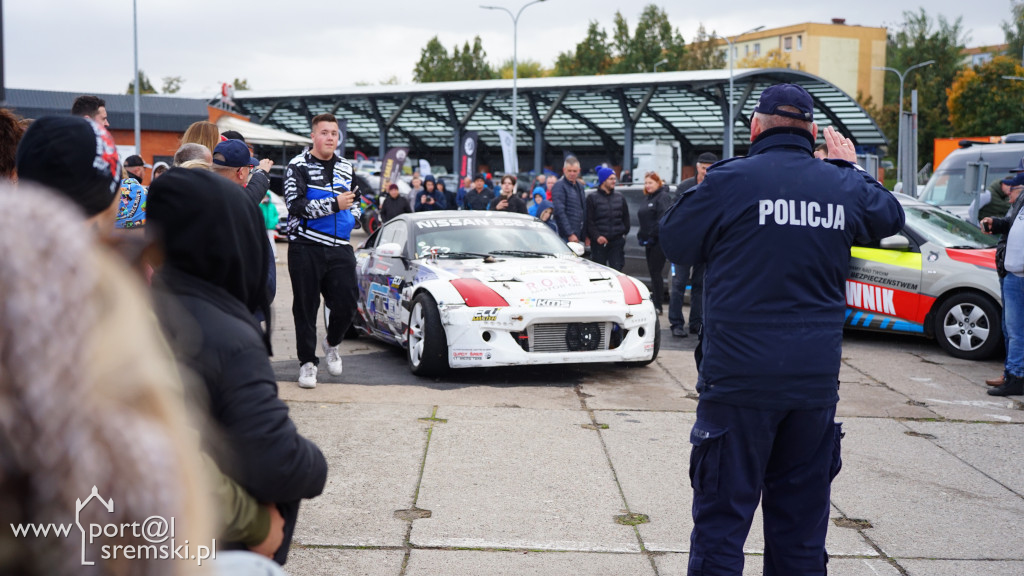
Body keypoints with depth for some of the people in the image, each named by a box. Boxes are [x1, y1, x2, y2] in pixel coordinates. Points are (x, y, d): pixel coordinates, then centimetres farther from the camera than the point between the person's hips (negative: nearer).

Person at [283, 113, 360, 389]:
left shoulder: (346, 167, 16)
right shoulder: (298, 166, -3)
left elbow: (354, 200, 31)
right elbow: (296, 205, -16)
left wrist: (353, 217, 10)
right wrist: (334, 204, -18)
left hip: (340, 247, 4)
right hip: (306, 247, -4)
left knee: (346, 304, -1)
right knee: (306, 307, 2)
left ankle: (332, 343, 28)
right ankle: (307, 362, 13)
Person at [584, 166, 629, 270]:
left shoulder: (620, 198, 13)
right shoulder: (592, 198, 0)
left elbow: (626, 218, 18)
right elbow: (589, 221, -5)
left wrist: (624, 232, 6)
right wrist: (597, 236, -15)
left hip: (617, 242, 3)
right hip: (599, 242, -3)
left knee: (617, 270, -3)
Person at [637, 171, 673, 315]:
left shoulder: (663, 197, -9)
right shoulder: (649, 198, 20)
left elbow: (663, 219, -20)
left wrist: (652, 236, -20)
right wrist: (641, 236, 13)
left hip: (659, 242, -9)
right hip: (649, 242, 9)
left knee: (656, 272, -9)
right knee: (653, 272, 11)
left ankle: (658, 305, -5)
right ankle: (654, 301, 18)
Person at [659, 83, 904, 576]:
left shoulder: (729, 181, -9)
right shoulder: (842, 187, 4)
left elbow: (675, 243, 4)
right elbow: (889, 216, 26)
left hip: (739, 377, -4)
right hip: (816, 380, 4)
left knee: (722, 521, 2)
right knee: (801, 526, 14)